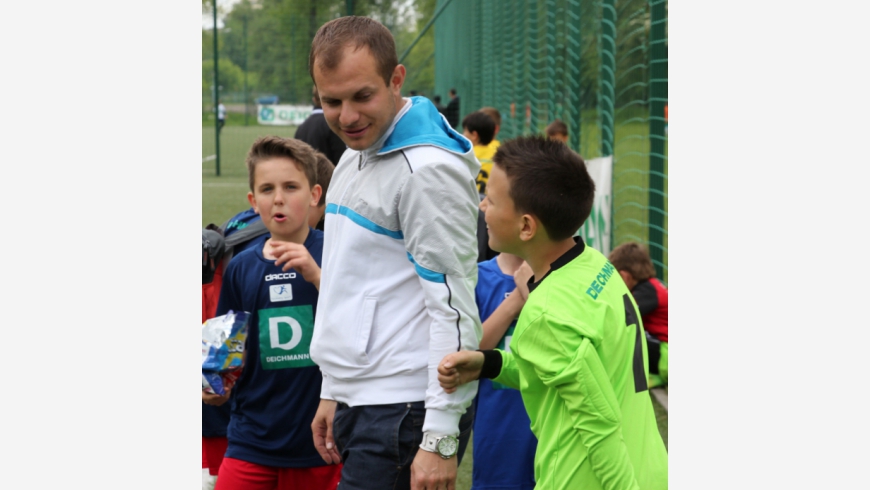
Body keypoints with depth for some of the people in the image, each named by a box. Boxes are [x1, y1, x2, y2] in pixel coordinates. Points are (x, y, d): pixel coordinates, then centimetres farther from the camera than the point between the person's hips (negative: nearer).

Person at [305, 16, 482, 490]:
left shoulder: (429, 170, -14)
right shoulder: (352, 158, 16)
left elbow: (453, 308, -18)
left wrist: (440, 439, -20)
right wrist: (332, 392, 23)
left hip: (405, 411, -9)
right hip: (361, 402, 9)